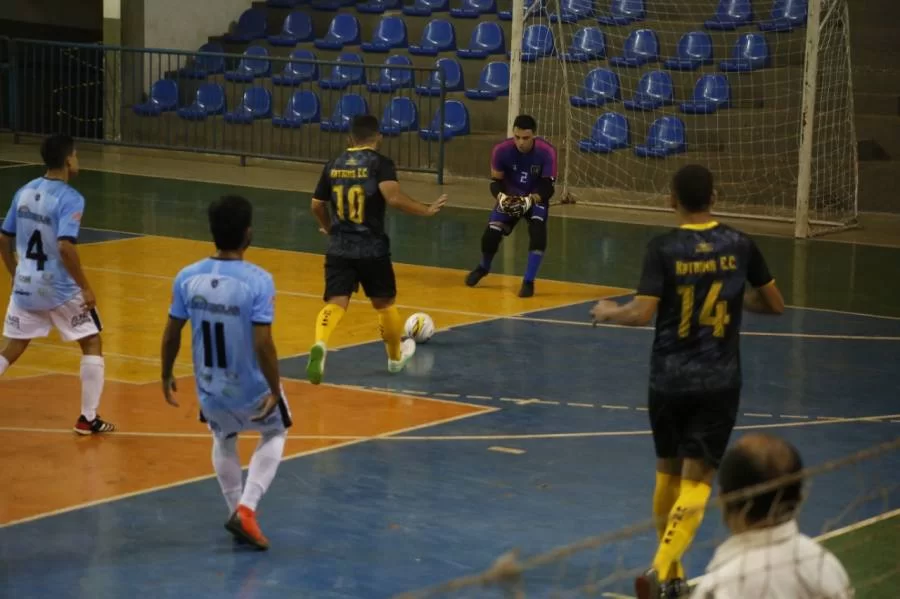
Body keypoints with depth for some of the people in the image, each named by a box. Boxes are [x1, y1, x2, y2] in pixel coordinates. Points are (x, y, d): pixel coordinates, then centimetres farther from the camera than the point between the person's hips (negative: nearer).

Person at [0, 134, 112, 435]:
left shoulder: (24, 192, 5)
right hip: (60, 289, -6)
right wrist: (85, 287, -19)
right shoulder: (70, 198, -16)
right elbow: (65, 247, -27)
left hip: (26, 286, 6)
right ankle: (88, 419, 10)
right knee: (92, 344, 11)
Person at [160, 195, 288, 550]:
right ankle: (246, 508, 11)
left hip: (210, 390, 3)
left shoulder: (187, 277, -11)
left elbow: (171, 335, -3)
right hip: (252, 391, -3)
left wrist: (166, 377, 13)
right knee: (274, 434, 27)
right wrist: (275, 391, -14)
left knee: (224, 441, 33)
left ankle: (238, 513, 34)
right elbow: (263, 343, -26)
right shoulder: (258, 281, -23)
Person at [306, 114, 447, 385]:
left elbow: (317, 205, 14)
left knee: (335, 303, -4)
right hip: (372, 249, -2)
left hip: (339, 248, 2)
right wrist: (426, 210, -9)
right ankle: (396, 356, 39)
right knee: (384, 304, 19)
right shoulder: (380, 163, -8)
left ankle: (320, 346, -34)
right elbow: (394, 197, -23)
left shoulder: (333, 165, 7)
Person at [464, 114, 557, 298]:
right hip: (510, 198, 2)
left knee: (538, 233, -27)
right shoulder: (502, 150, -21)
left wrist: (530, 200, -40)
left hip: (536, 200, -1)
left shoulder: (546, 152, -25)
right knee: (490, 235, -9)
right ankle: (483, 268, 26)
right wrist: (501, 196, -33)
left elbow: (548, 187, -22)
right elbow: (495, 181, -12)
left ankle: (529, 281, -13)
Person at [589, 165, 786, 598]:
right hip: (719, 383, 0)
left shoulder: (664, 248, -9)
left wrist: (608, 313, 3)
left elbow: (641, 314, -16)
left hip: (669, 381, 0)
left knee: (668, 474, 18)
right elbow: (775, 305, 9)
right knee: (695, 482, -1)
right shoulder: (740, 246, -1)